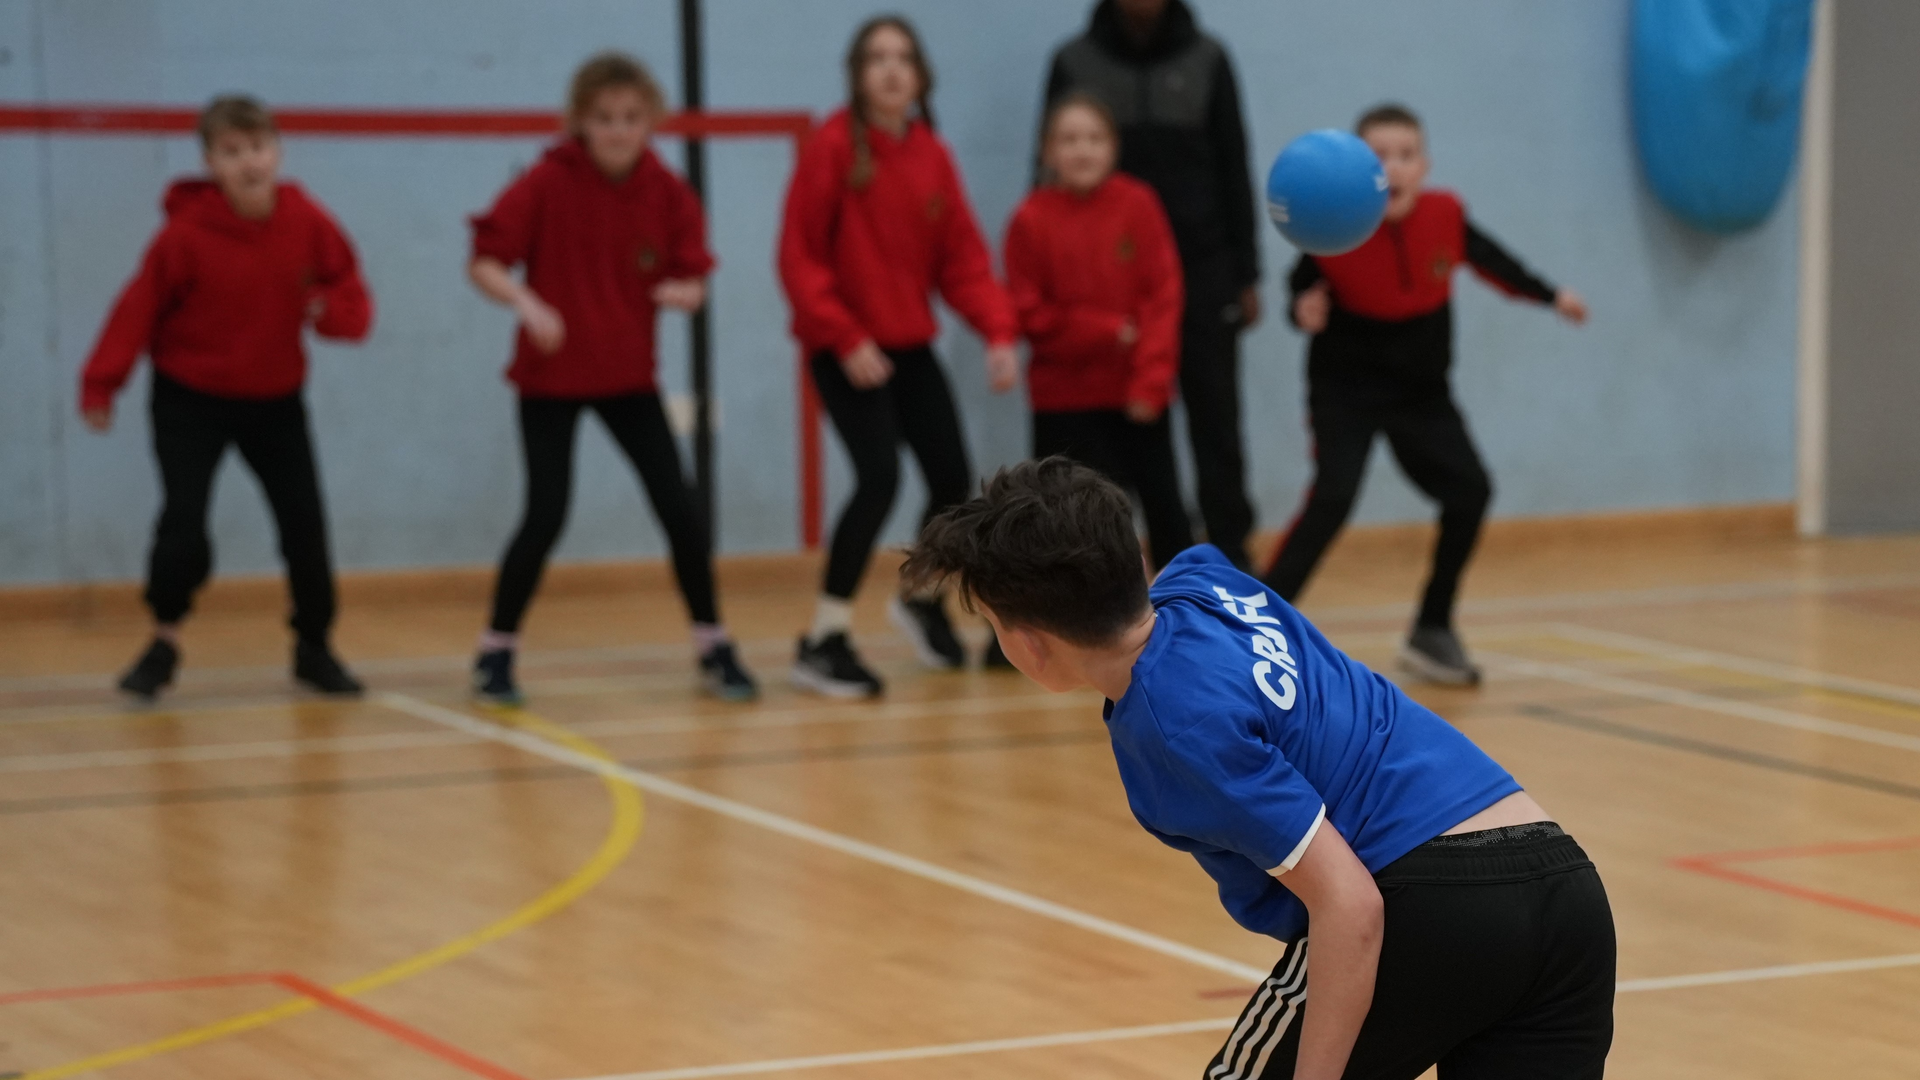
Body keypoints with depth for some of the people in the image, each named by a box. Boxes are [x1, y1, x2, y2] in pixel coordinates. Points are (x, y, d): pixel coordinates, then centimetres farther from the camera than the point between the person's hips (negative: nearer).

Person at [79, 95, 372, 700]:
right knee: (183, 522, -15)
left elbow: (350, 294, -3)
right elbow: (141, 305, -17)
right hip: (190, 400, -3)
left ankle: (314, 649, 21)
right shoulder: (187, 233, -19)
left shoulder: (307, 223, -10)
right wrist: (101, 384, -23)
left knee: (305, 525, 2)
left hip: (275, 400, 3)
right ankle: (163, 646, 6)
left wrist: (332, 312, -26)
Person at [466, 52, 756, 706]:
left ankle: (713, 648, 12)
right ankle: (496, 653, 9)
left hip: (629, 377, 3)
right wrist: (527, 303, -33)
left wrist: (682, 292, -24)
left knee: (679, 508, -2)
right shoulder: (547, 184, -14)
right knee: (546, 516, -8)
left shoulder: (668, 194, -6)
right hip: (551, 376, -3)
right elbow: (484, 264, -15)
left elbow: (693, 282, -1)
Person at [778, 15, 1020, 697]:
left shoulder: (932, 156, 3)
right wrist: (845, 337, -18)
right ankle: (824, 641, -8)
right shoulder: (833, 147, -12)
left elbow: (963, 258, 4)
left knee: (953, 478, 6)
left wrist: (998, 331, -9)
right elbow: (800, 257, -13)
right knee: (880, 478, -18)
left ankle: (923, 600, 36)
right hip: (844, 347, -6)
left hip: (910, 344, 6)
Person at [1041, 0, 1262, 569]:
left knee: (1216, 422, 1)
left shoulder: (1205, 59, 3)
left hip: (1202, 269, 0)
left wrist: (1246, 274, 3)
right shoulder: (1074, 63, 0)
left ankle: (1231, 560, 6)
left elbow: (1234, 169, 5)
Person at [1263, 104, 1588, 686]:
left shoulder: (1444, 215, -11)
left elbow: (1486, 256, 8)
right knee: (1333, 498, -22)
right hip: (1346, 390, -5)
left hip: (1420, 391, 5)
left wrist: (1549, 295, 20)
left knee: (1469, 491, 5)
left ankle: (1432, 632, 22)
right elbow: (1303, 285, -9)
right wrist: (1306, 310, -33)